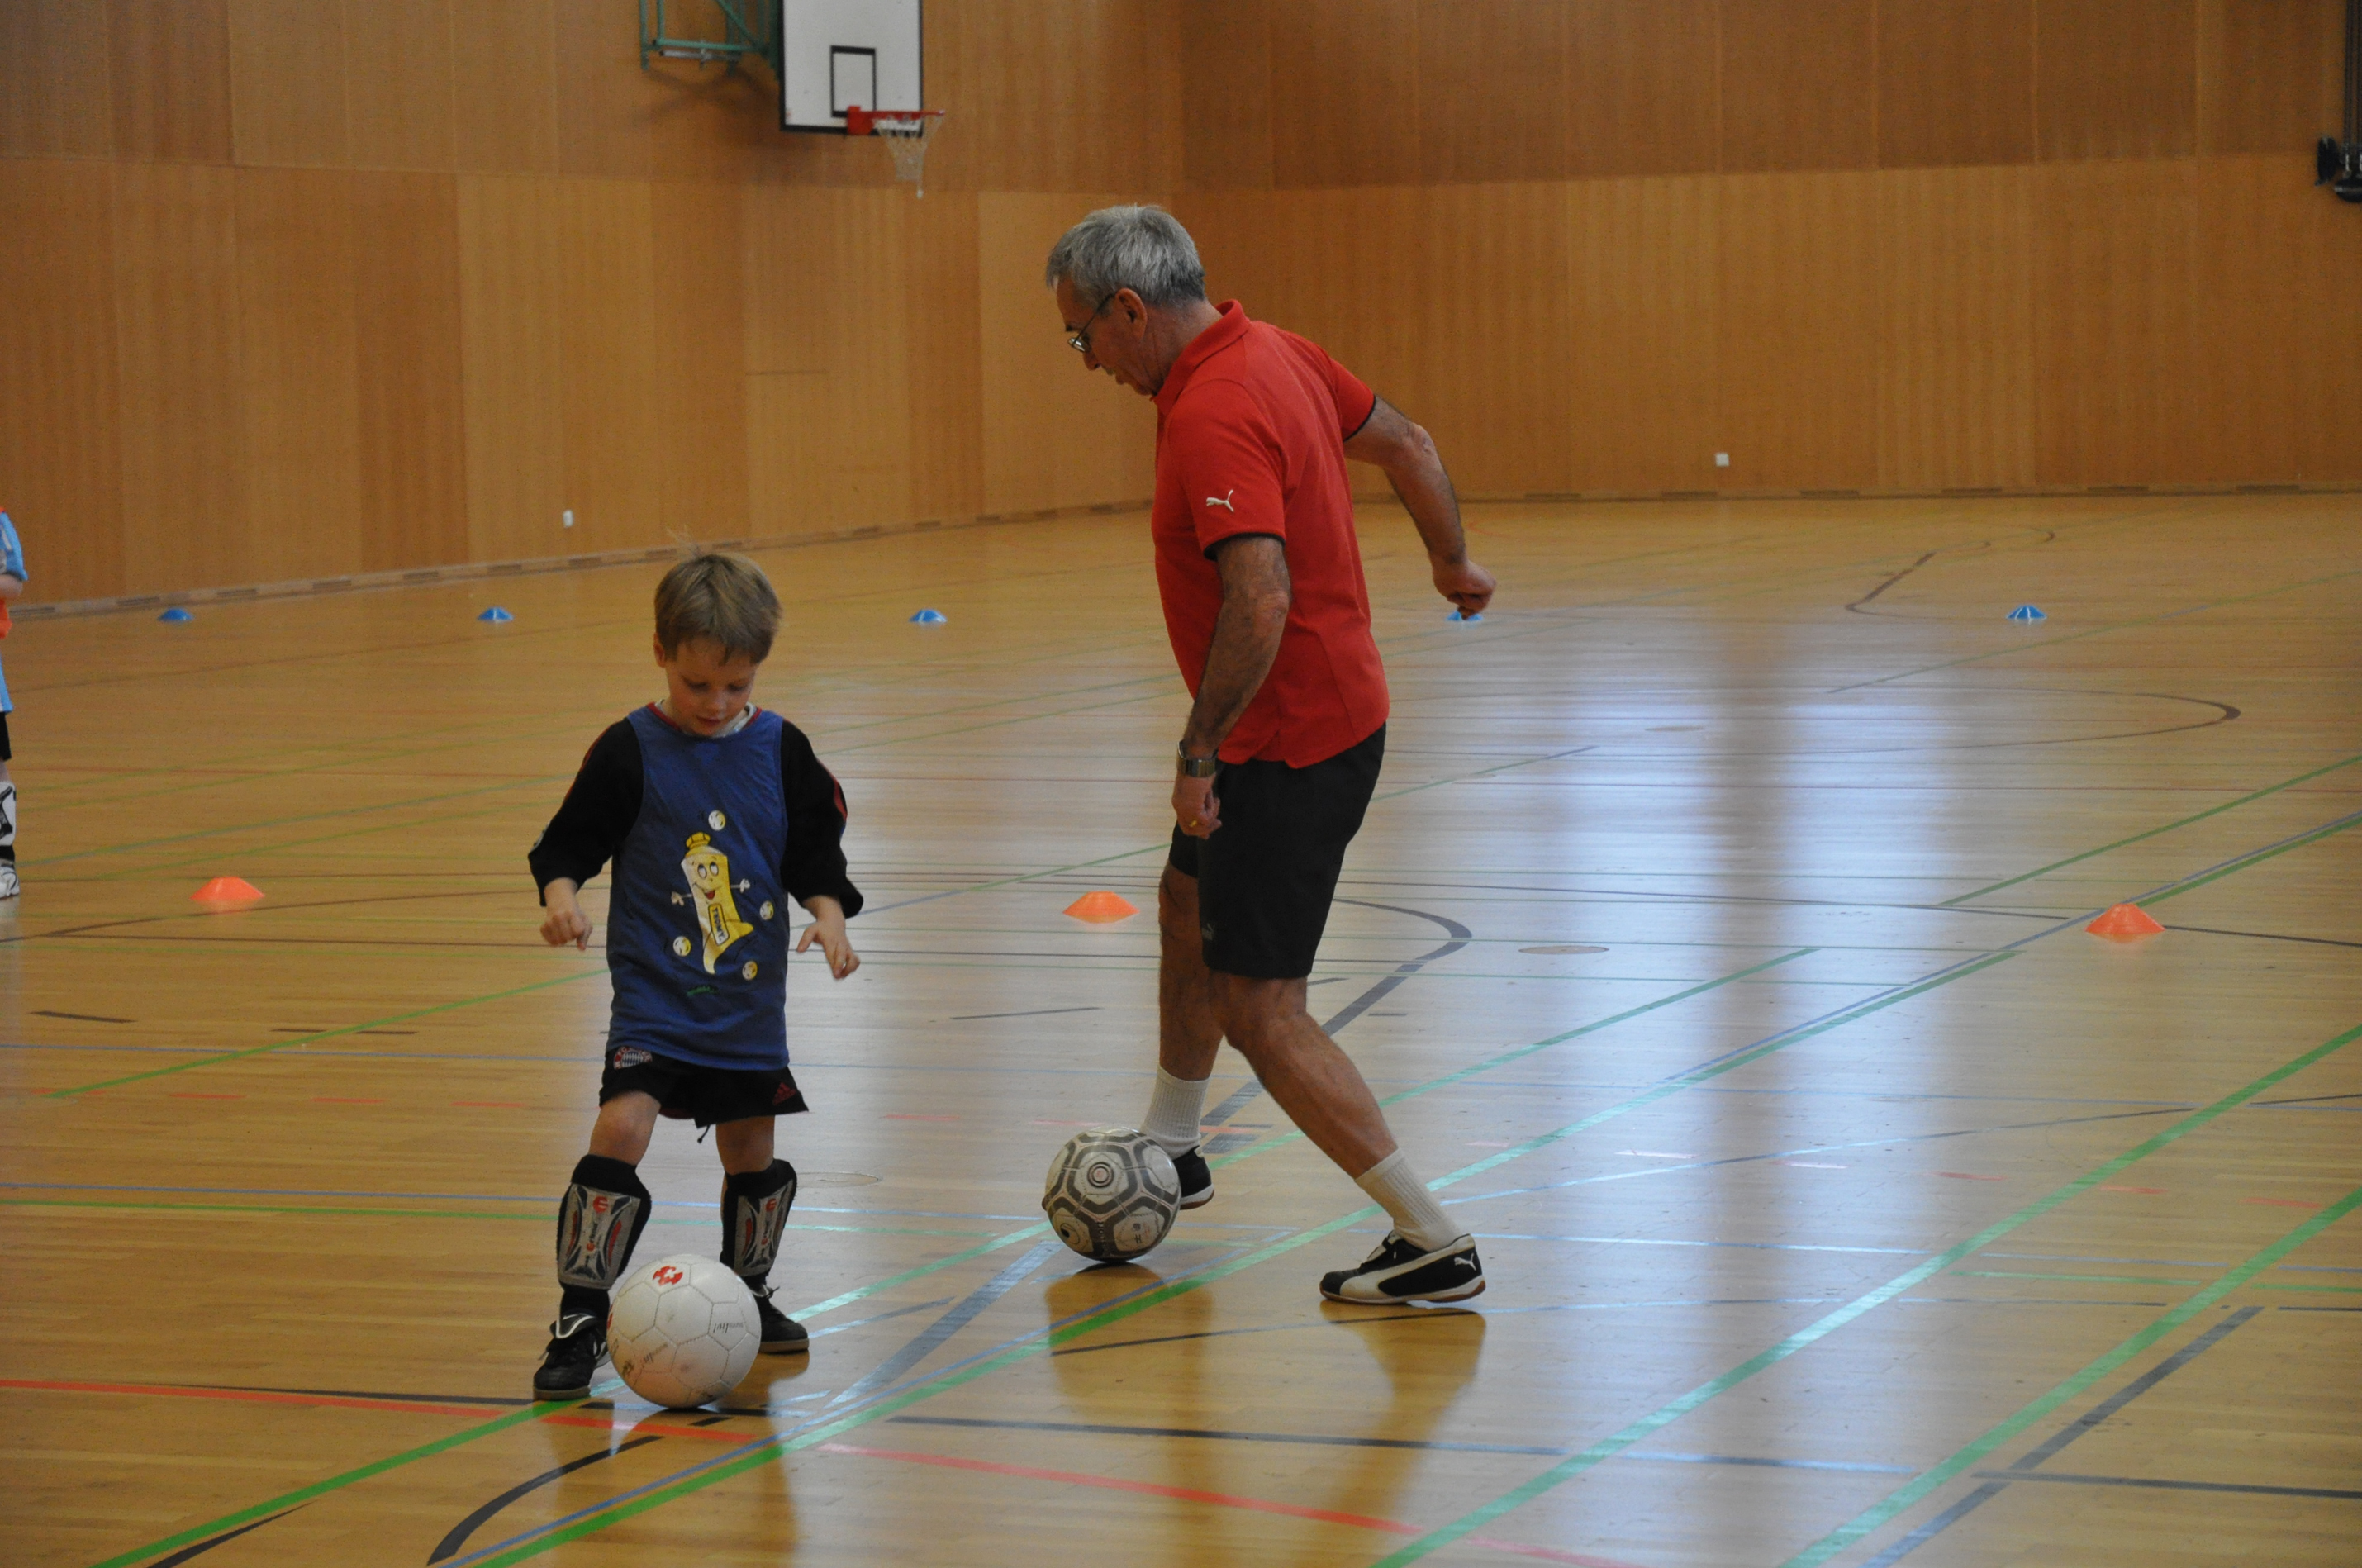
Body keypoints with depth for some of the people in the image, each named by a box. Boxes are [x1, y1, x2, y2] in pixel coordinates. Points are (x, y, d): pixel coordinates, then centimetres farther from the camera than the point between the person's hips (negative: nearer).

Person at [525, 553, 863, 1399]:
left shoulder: (782, 751, 2)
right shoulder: (629, 752, -7)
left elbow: (815, 853, 9)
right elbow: (568, 843, -3)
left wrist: (827, 912, -8)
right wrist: (562, 895, -22)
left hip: (750, 1002, 4)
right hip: (654, 991, -3)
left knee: (751, 1150, 12)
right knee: (621, 1127, -19)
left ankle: (748, 1291, 36)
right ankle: (580, 1316, -12)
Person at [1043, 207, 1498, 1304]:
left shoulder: (1214, 417, -26)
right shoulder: (1270, 353, 4)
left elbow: (1260, 600, -36)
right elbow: (1404, 443, 17)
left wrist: (1200, 752, -29)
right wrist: (1453, 562, 32)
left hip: (1286, 746, -11)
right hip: (1337, 710, 11)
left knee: (1258, 1011, -8)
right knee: (1187, 909, 29)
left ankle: (1432, 1244, -5)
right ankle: (1167, 1154, 50)